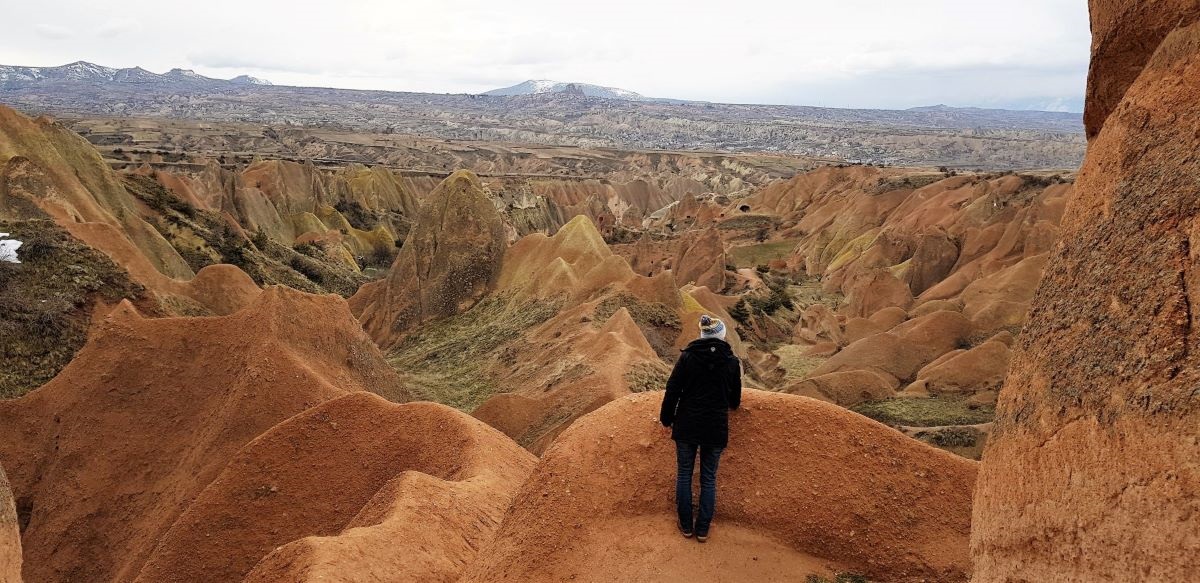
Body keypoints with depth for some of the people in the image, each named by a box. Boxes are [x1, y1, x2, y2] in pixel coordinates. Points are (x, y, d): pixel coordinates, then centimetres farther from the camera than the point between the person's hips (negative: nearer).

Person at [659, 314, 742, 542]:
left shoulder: (687, 357, -7)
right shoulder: (732, 362, -3)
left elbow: (672, 390, -5)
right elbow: (735, 400, 7)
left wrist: (667, 419, 8)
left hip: (686, 426, 0)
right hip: (716, 429, 1)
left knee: (684, 474, 14)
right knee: (708, 478, 13)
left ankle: (686, 526, 22)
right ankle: (703, 529, 18)